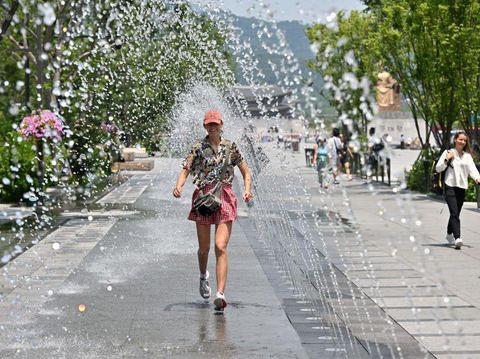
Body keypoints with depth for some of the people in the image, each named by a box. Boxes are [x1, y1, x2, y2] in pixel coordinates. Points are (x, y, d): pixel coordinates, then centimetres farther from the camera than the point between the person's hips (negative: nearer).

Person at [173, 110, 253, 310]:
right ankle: (203, 276, 43)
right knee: (204, 248, 9)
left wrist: (247, 189, -7)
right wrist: (179, 186, -22)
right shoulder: (198, 148, 4)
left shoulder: (230, 147, 7)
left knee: (221, 247, -13)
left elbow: (246, 173, 12)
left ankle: (221, 294, -19)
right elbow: (185, 171, -1)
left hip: (225, 197, -1)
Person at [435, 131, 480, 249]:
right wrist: (447, 160, -12)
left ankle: (449, 235, 33)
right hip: (450, 186, -4)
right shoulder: (448, 152, 2)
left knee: (456, 213, 12)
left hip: (462, 187, 4)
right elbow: (438, 168, 1)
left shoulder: (467, 156, 11)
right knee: (454, 213, -16)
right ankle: (457, 238, -27)